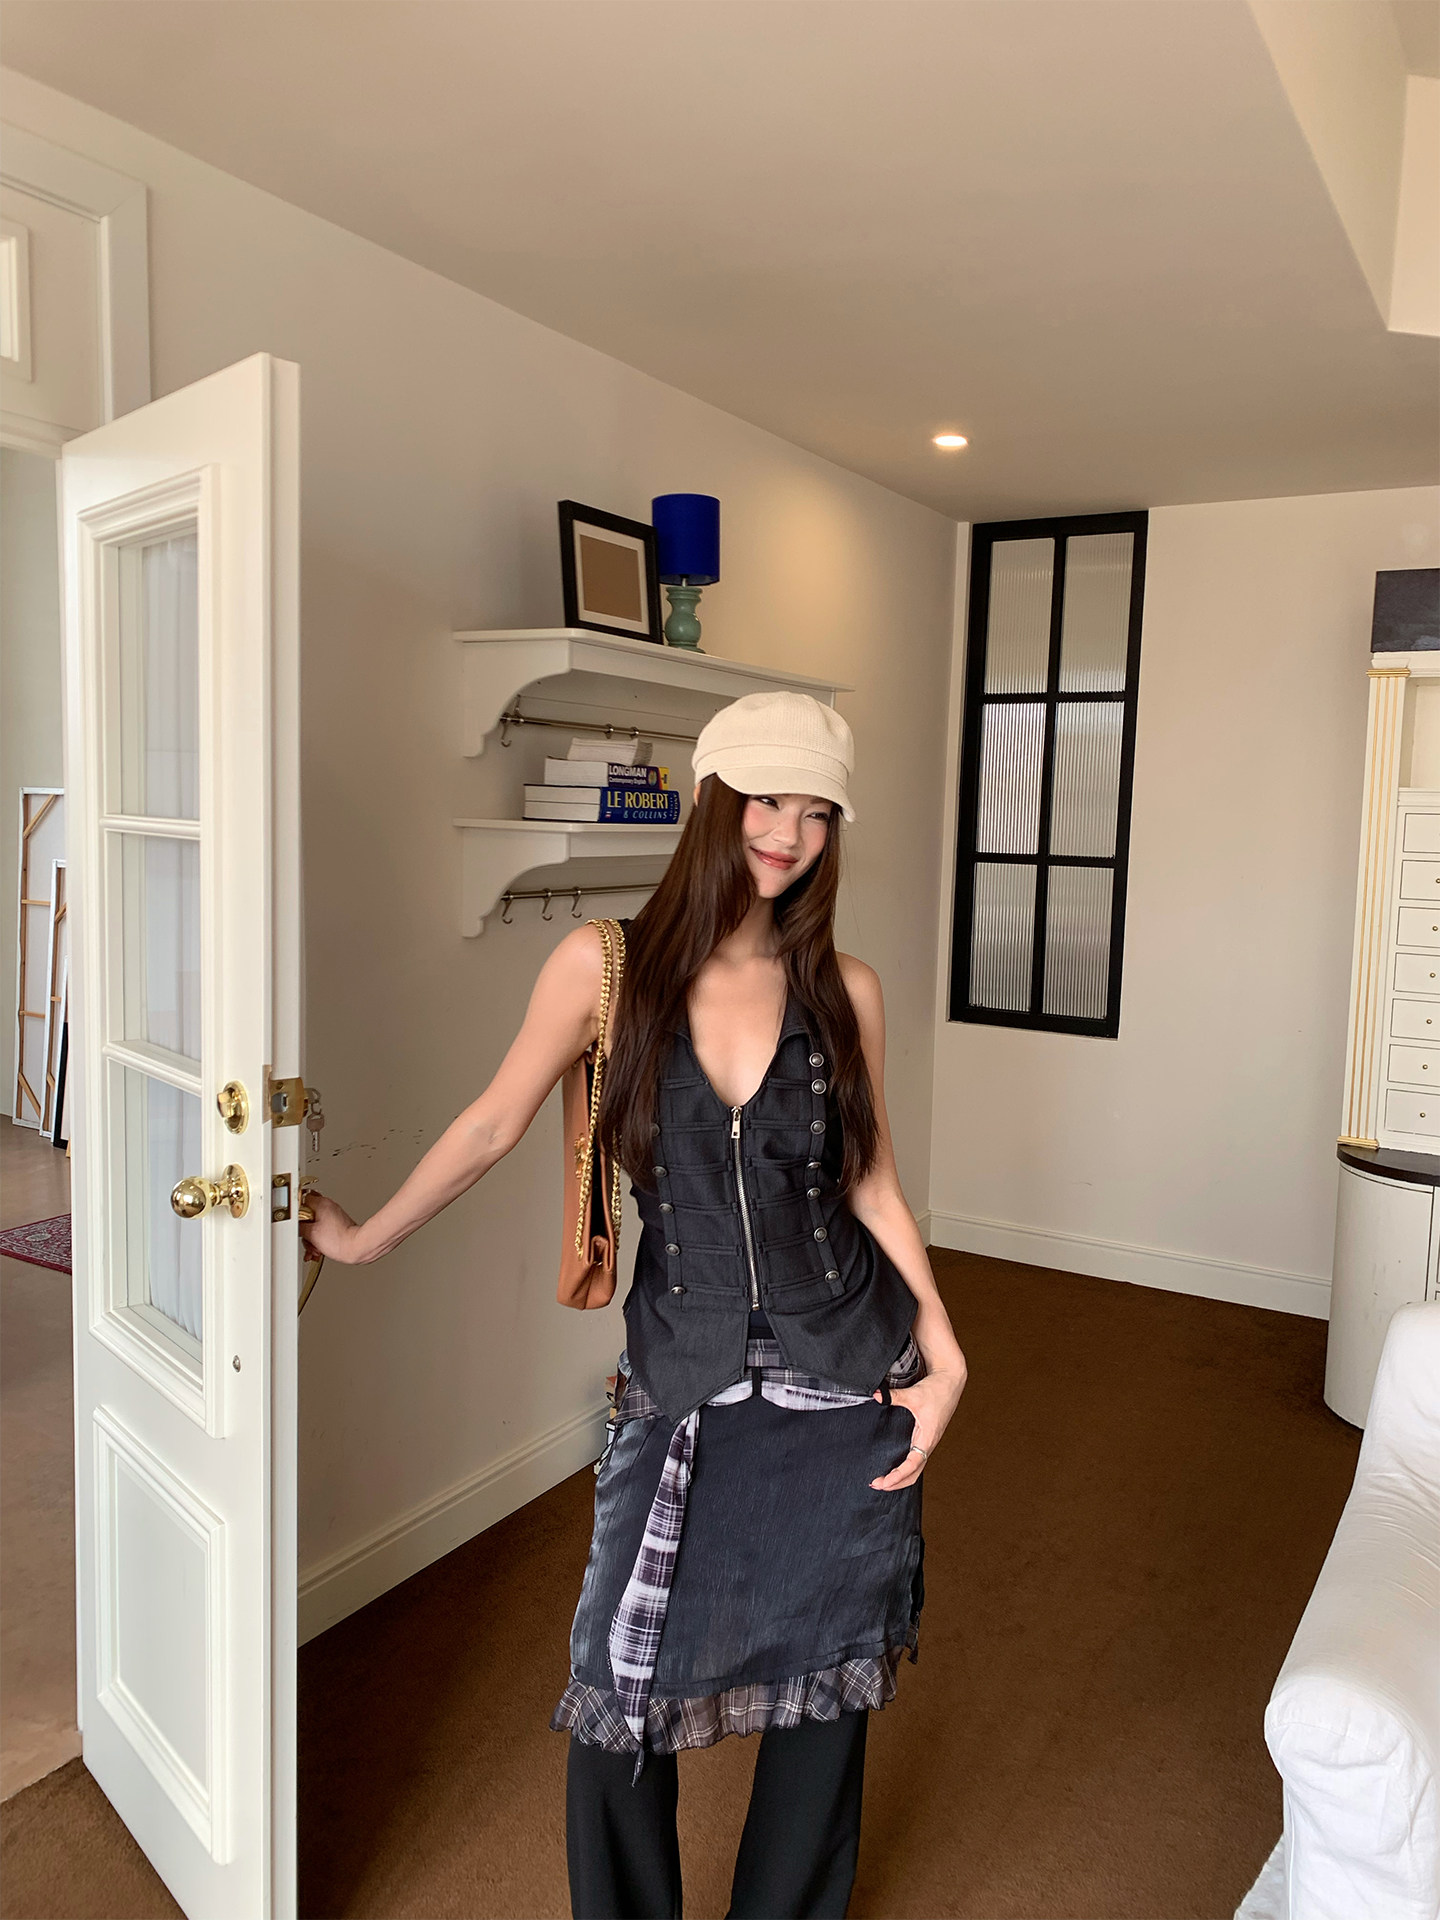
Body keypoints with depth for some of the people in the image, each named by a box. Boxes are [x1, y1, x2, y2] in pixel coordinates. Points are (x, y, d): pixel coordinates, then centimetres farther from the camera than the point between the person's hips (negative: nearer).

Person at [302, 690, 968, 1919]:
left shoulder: (843, 989, -3)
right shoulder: (605, 966, -8)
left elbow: (870, 1182, 3)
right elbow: (495, 1126, 2)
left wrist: (944, 1354, -2)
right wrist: (359, 1240, 10)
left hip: (847, 1386, 2)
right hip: (684, 1388, -1)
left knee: (827, 1680, 16)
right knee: (622, 1700, 6)